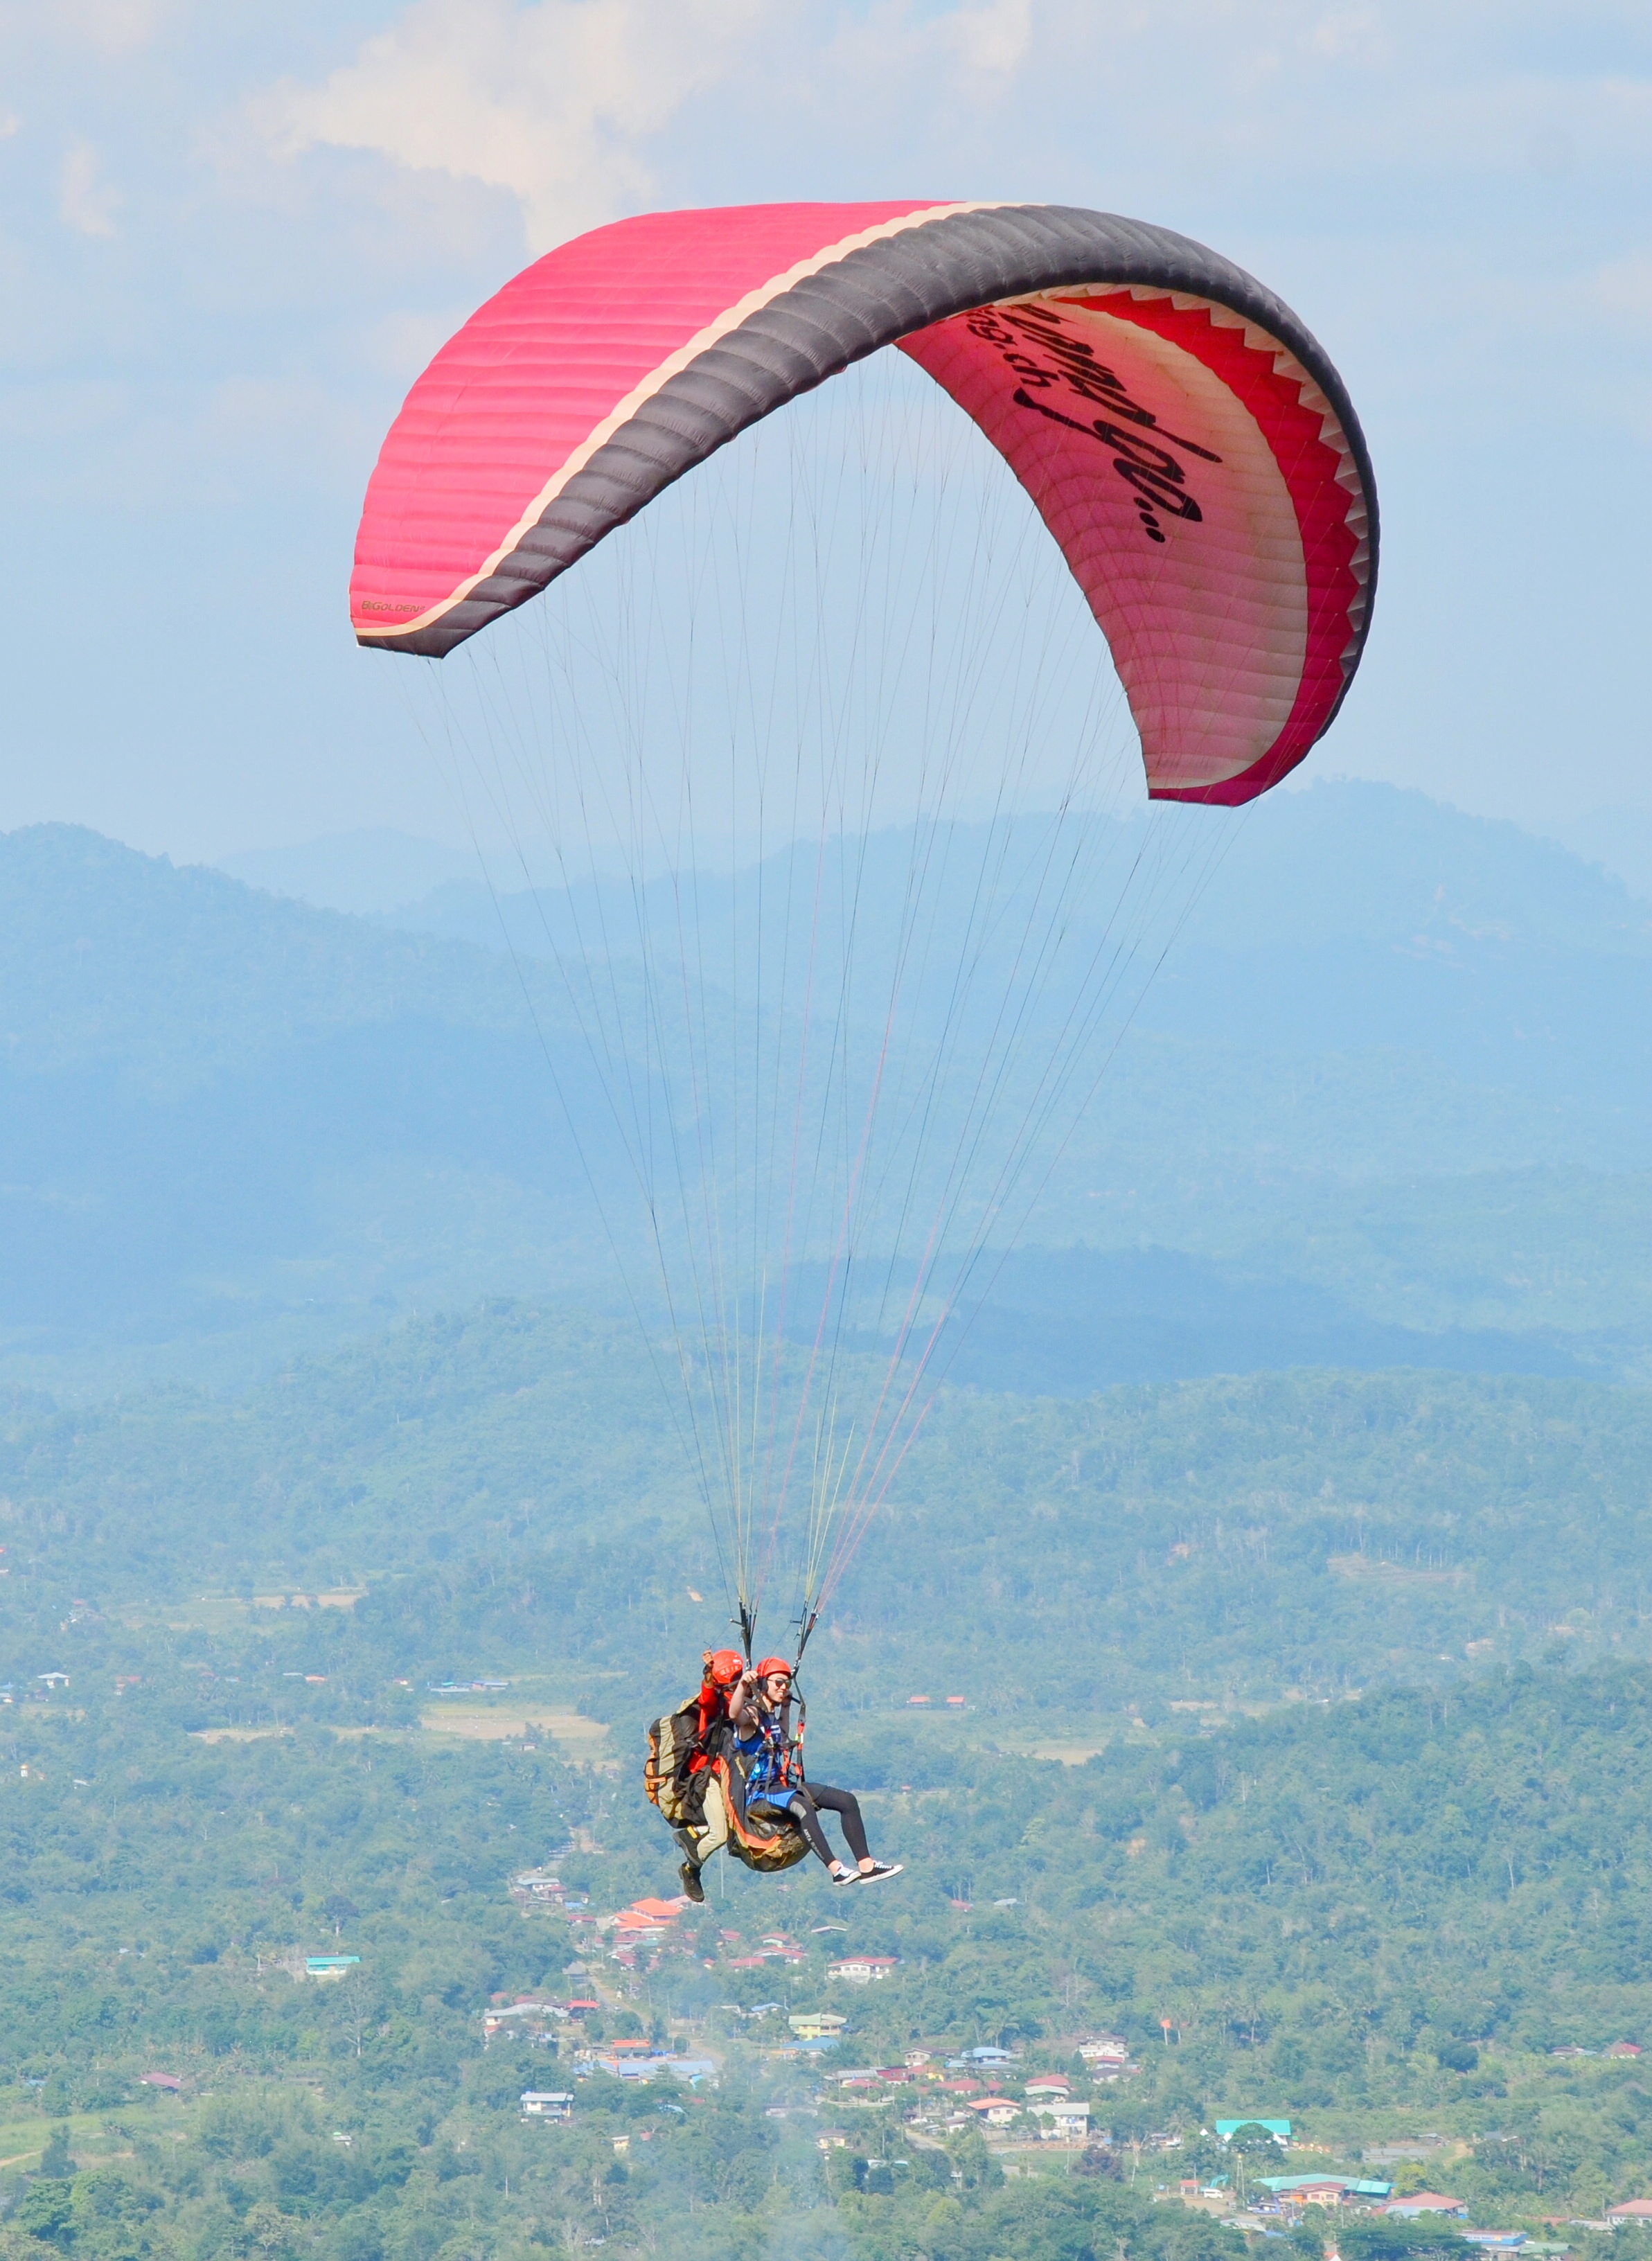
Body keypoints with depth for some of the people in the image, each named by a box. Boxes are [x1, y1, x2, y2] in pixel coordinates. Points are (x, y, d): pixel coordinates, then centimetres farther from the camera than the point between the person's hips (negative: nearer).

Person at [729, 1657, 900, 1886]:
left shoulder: (773, 1715, 19)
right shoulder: (750, 1715, -7)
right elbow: (734, 1714, -34)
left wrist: (786, 1706, 35)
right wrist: (743, 1685, -51)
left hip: (786, 1785, 9)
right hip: (760, 1792, -9)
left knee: (847, 1800, -2)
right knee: (803, 1806, -39)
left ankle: (865, 1865, -6)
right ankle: (835, 1869, -46)